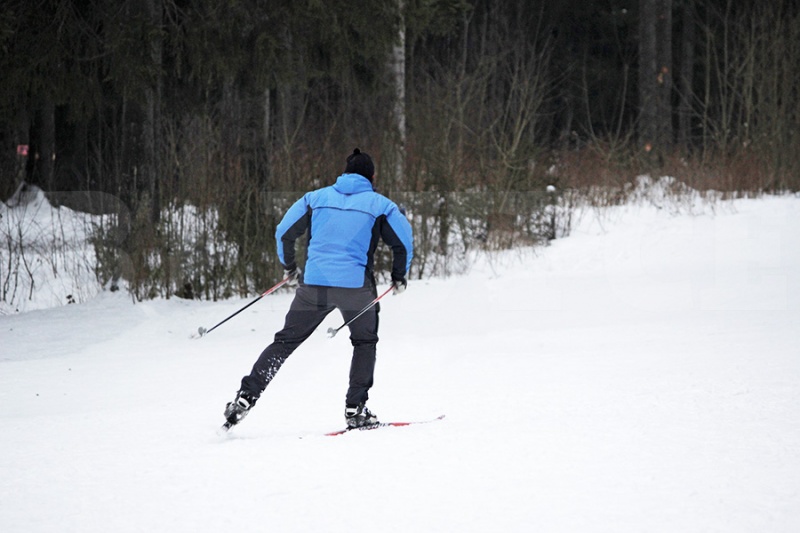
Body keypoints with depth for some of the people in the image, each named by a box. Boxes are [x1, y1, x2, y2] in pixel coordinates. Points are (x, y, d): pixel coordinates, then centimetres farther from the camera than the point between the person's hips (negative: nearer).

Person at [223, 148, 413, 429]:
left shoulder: (316, 198, 10)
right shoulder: (380, 205, 5)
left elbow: (284, 231, 9)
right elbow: (404, 241, 1)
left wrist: (289, 267, 24)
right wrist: (399, 277, 18)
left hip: (314, 283, 2)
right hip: (357, 286, -2)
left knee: (286, 340, 10)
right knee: (365, 342, 21)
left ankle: (246, 395, -1)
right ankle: (356, 408, 12)